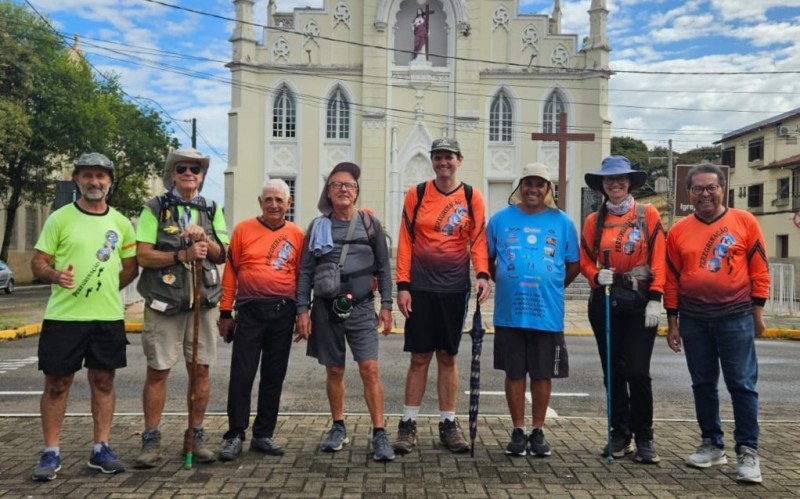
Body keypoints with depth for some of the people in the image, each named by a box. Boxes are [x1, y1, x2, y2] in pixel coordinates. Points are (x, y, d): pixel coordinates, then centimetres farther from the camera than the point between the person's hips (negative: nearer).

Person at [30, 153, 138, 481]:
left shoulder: (121, 223, 8)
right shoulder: (59, 218, 0)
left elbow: (131, 268, 14)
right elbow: (38, 263, -1)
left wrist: (107, 289, 2)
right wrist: (55, 275, -20)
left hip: (108, 317, 3)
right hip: (63, 316, -2)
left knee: (103, 382, 9)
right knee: (56, 384, 5)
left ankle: (100, 449, 20)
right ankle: (51, 453, 18)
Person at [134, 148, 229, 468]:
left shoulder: (212, 210, 13)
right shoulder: (155, 208, 3)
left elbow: (223, 255, 7)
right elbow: (143, 255, -6)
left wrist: (205, 239, -12)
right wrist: (182, 255, -17)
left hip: (203, 301, 3)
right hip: (163, 302, -2)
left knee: (200, 370, 5)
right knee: (157, 371, 2)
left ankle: (196, 438, 17)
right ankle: (151, 441, 13)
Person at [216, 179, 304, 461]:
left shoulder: (297, 234, 7)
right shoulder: (243, 230, 2)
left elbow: (301, 276, 9)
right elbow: (230, 271, 3)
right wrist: (225, 311, 1)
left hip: (283, 313, 2)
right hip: (250, 311, -2)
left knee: (274, 377, 9)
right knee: (241, 375, -1)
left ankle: (263, 435, 20)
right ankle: (235, 436, 11)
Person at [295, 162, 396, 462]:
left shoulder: (369, 223, 5)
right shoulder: (318, 226, 7)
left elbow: (383, 266, 6)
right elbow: (305, 271, 6)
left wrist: (386, 305, -1)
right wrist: (303, 310, -2)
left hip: (360, 307, -1)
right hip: (326, 308, 2)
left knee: (370, 369, -10)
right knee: (334, 370, 11)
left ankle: (379, 434, -1)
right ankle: (339, 428, 27)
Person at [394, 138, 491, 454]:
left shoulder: (472, 197, 5)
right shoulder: (416, 194, 3)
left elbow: (478, 239, 3)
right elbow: (405, 241, 1)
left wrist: (482, 274, -13)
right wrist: (402, 285, -4)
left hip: (455, 289, 1)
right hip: (420, 288, -1)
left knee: (448, 357, 9)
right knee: (419, 357, 3)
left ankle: (448, 423, 19)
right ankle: (408, 423, 14)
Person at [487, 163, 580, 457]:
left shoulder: (562, 222, 4)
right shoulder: (501, 219, 4)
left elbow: (574, 264, 11)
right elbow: (487, 260, 12)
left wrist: (552, 288, 5)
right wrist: (505, 285, 5)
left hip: (548, 314, 0)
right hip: (509, 312, 0)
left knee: (543, 374, 8)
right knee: (514, 373, 8)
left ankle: (538, 432, 24)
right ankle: (518, 432, 22)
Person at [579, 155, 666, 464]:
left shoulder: (648, 215, 1)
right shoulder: (594, 221, 8)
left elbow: (658, 259, -3)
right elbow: (585, 260, 10)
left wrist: (655, 299, -10)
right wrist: (596, 276, -12)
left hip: (640, 301, -3)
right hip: (604, 302, 3)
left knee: (637, 372, -5)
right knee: (613, 371, 9)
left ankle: (644, 438, 11)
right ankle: (620, 435, 22)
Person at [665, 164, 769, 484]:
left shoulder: (744, 222, 0)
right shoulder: (678, 231, 5)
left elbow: (759, 270, 1)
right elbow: (672, 279, 6)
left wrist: (757, 313, -2)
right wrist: (672, 323, 5)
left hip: (736, 318, -2)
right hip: (694, 321, 3)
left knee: (742, 385, 0)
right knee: (703, 385, 11)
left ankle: (748, 452, 10)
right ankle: (712, 445, 24)